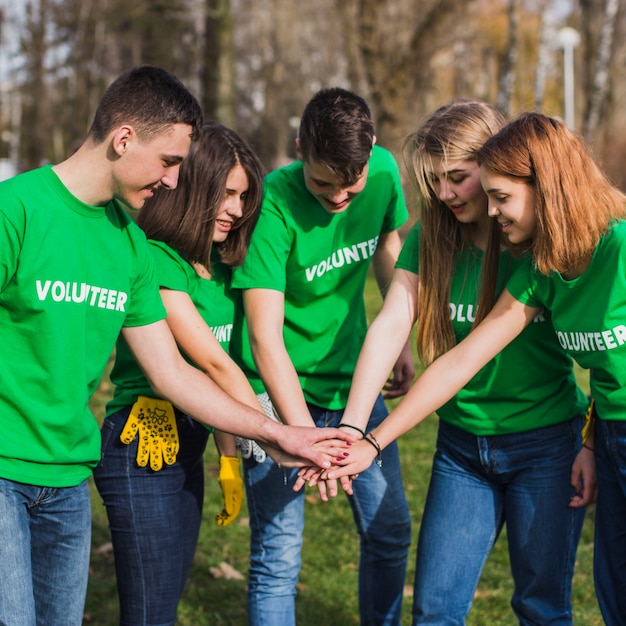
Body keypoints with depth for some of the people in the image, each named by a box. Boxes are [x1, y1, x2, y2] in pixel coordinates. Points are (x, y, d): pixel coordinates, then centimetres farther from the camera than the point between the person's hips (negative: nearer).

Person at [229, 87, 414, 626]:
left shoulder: (384, 172, -9)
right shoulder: (273, 205, -26)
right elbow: (265, 337, -30)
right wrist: (307, 437, -38)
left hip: (352, 380, 6)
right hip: (280, 392, -5)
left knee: (391, 530, 12)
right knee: (279, 554, -6)